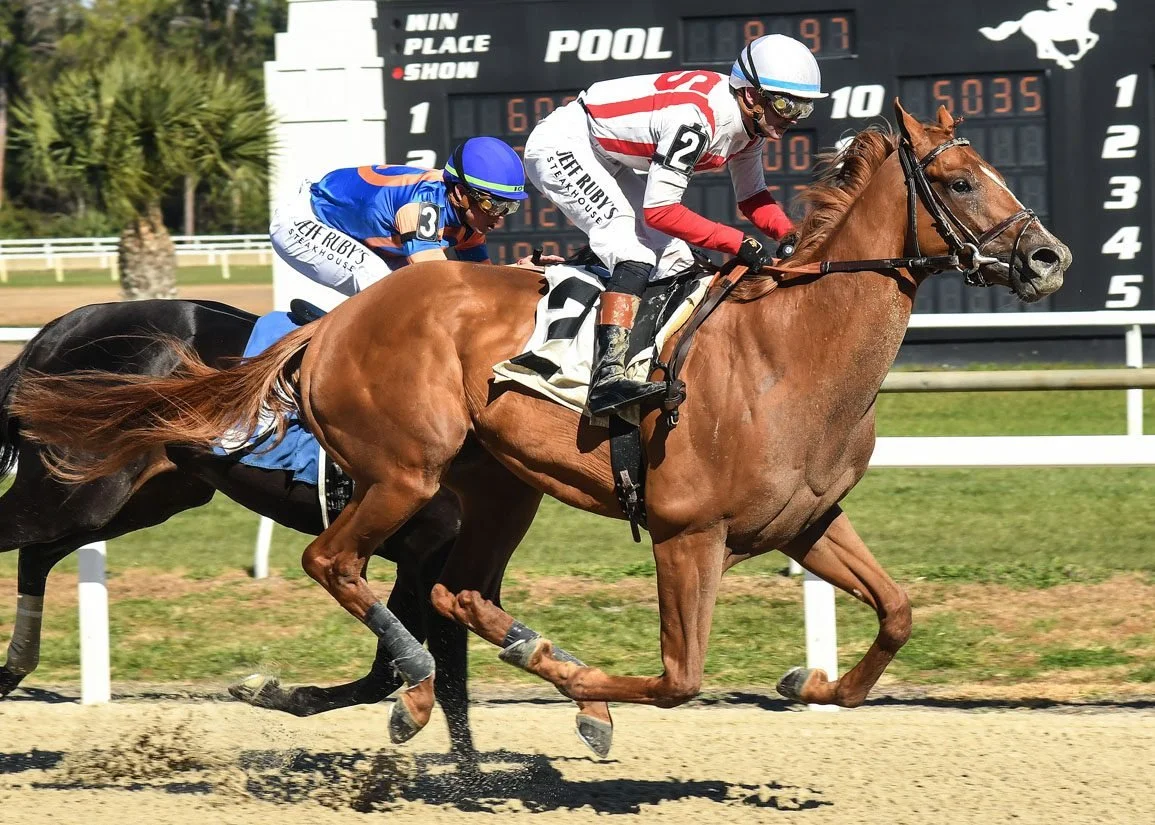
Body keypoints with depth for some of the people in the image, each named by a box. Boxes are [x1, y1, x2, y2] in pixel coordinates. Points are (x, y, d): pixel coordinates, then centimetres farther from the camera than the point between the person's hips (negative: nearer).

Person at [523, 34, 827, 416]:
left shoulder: (753, 122, -5)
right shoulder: (694, 119, -33)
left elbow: (752, 198, 9)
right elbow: (659, 211, -31)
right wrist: (739, 243, -31)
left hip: (607, 162, 10)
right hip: (560, 146, -10)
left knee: (674, 258, 2)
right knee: (635, 252, -27)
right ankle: (608, 378, -38)